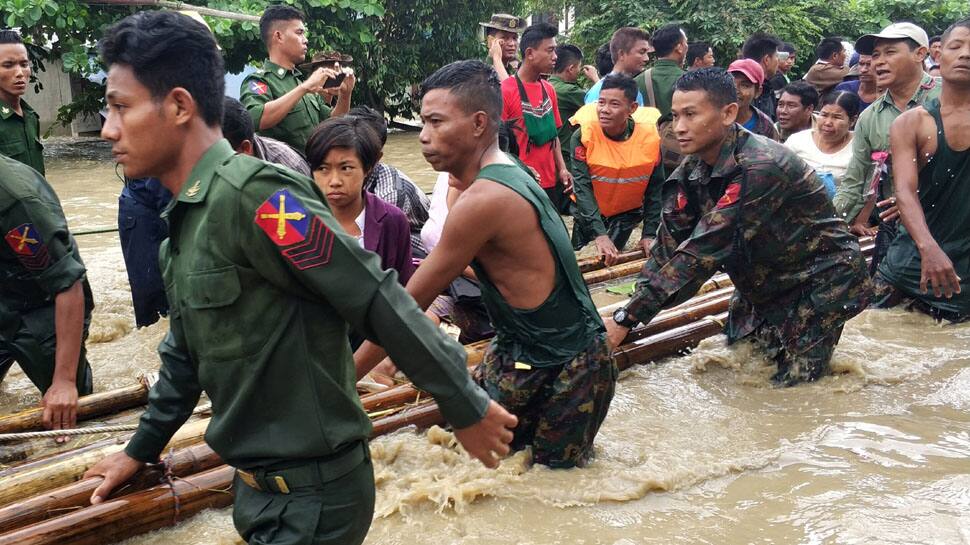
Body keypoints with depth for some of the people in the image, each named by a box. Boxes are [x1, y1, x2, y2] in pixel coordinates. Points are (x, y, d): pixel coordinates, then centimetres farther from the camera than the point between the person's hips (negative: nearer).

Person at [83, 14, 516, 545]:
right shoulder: (184, 219, 7)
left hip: (312, 492, -9)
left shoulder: (254, 197, -23)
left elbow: (379, 303, -22)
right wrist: (140, 449, 28)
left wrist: (467, 409, -17)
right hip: (257, 483, 9)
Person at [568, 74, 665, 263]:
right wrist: (599, 234, -36)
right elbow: (581, 186, -27)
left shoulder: (652, 137, -20)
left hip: (627, 213, 1)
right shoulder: (583, 136, -24)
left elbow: (655, 189, -10)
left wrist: (649, 235, -15)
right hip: (589, 212, 0)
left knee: (613, 261, 2)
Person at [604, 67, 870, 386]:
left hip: (821, 281, -7)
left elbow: (704, 249, -37)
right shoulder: (691, 170, -8)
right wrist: (627, 315, -23)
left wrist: (628, 318, -38)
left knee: (793, 384, -8)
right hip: (763, 285, 7)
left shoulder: (760, 168, -33)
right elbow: (668, 246, -10)